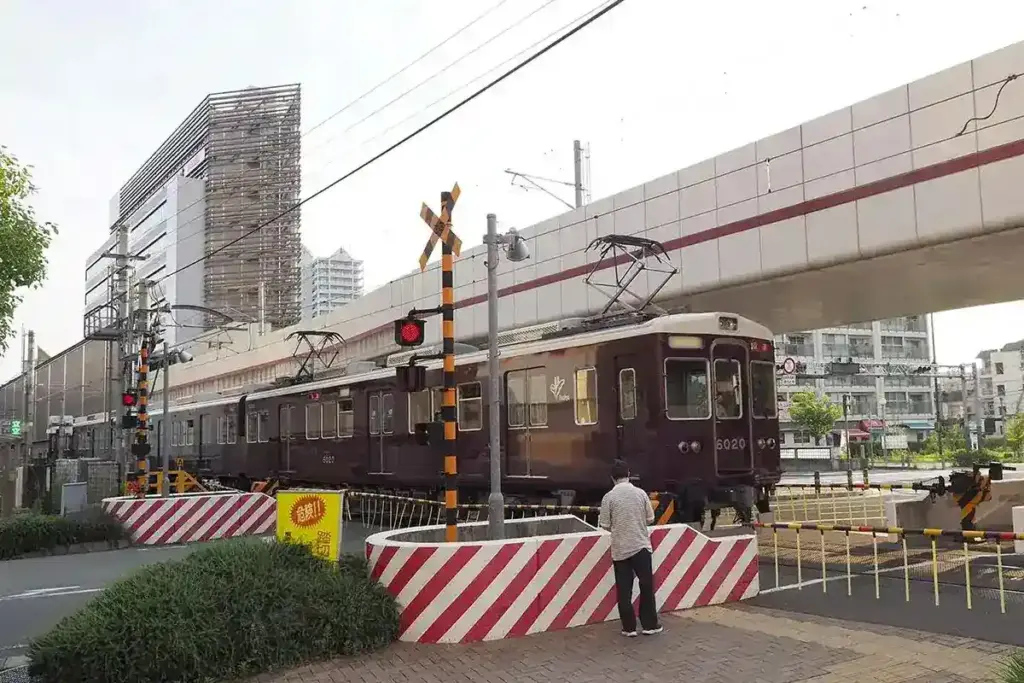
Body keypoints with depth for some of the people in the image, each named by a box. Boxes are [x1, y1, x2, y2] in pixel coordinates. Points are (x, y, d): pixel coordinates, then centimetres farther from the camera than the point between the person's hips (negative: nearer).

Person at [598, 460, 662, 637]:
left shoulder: (609, 497, -7)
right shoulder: (640, 493, -3)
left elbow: (605, 525, -4)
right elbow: (650, 519, 3)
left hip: (619, 549, -1)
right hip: (641, 546, 1)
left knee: (624, 590, 6)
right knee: (646, 586, 10)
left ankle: (629, 627, 9)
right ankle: (649, 625, 15)